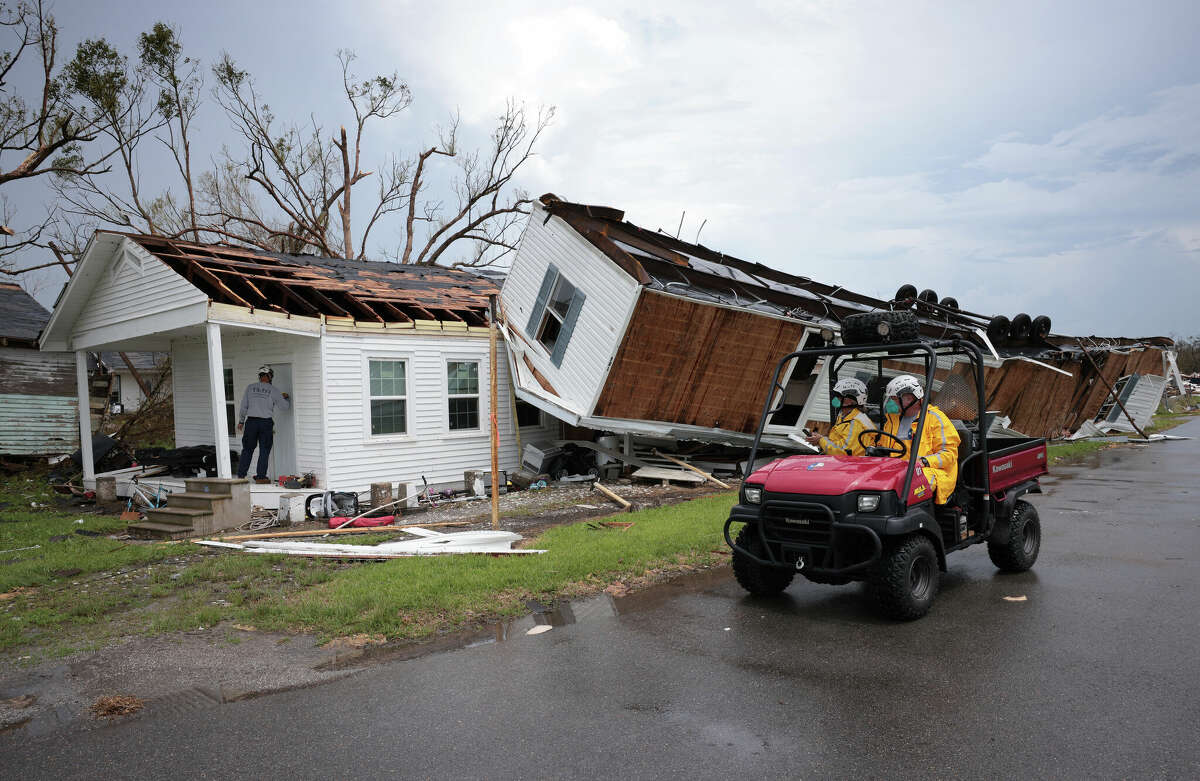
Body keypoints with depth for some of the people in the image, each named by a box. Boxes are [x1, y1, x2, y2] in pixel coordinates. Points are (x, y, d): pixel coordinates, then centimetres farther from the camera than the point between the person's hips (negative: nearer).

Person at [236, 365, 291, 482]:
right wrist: (286, 398, 25)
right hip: (266, 423, -2)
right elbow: (285, 406, 4)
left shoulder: (250, 387, 3)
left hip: (251, 422, 2)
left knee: (247, 450, 9)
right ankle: (261, 476, 7)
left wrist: (241, 421, 15)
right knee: (264, 451, 6)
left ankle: (241, 475, 9)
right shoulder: (273, 390, -1)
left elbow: (243, 406, 5)